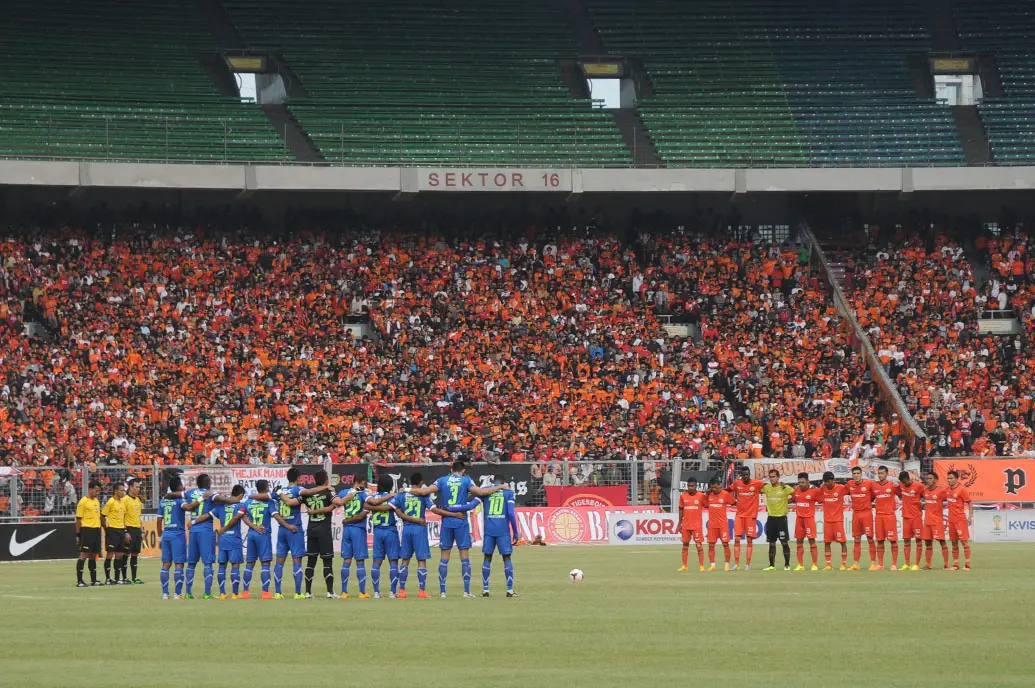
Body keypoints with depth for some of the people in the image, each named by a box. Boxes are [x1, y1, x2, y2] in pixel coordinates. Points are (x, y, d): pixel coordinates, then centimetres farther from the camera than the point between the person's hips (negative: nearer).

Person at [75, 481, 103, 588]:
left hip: (96, 530, 8)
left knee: (93, 555, 11)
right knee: (84, 555, -8)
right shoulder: (83, 501, -9)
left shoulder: (97, 501, 15)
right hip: (87, 530, -8)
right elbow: (78, 519, -9)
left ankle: (93, 580, 16)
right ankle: (79, 581, -7)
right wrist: (78, 535, -10)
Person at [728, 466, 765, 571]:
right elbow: (729, 490, 17)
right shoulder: (737, 483, 2)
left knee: (749, 539, 0)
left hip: (751, 515, -2)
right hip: (739, 514, 2)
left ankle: (748, 564, 4)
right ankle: (736, 564, -1)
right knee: (737, 539, -4)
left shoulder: (756, 483, -5)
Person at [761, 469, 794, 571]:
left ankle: (787, 565, 5)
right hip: (770, 518, 4)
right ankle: (771, 565, 12)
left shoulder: (785, 488, -6)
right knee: (772, 543, 7)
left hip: (781, 517, -4)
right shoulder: (766, 488, 5)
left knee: (784, 542, -3)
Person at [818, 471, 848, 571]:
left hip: (838, 520, -4)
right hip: (827, 520, 4)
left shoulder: (841, 488, -7)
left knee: (842, 542, -2)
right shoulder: (822, 489, 3)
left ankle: (844, 564, 3)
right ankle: (828, 565, 7)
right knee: (826, 542, 3)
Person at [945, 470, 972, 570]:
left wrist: (970, 516, -14)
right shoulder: (948, 490, 9)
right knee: (954, 542, 9)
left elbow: (969, 502, -9)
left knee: (964, 541, -6)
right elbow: (944, 499, 23)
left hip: (961, 519, -7)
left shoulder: (961, 489, -10)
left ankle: (967, 564, -6)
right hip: (951, 520, 7)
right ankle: (956, 564, 13)